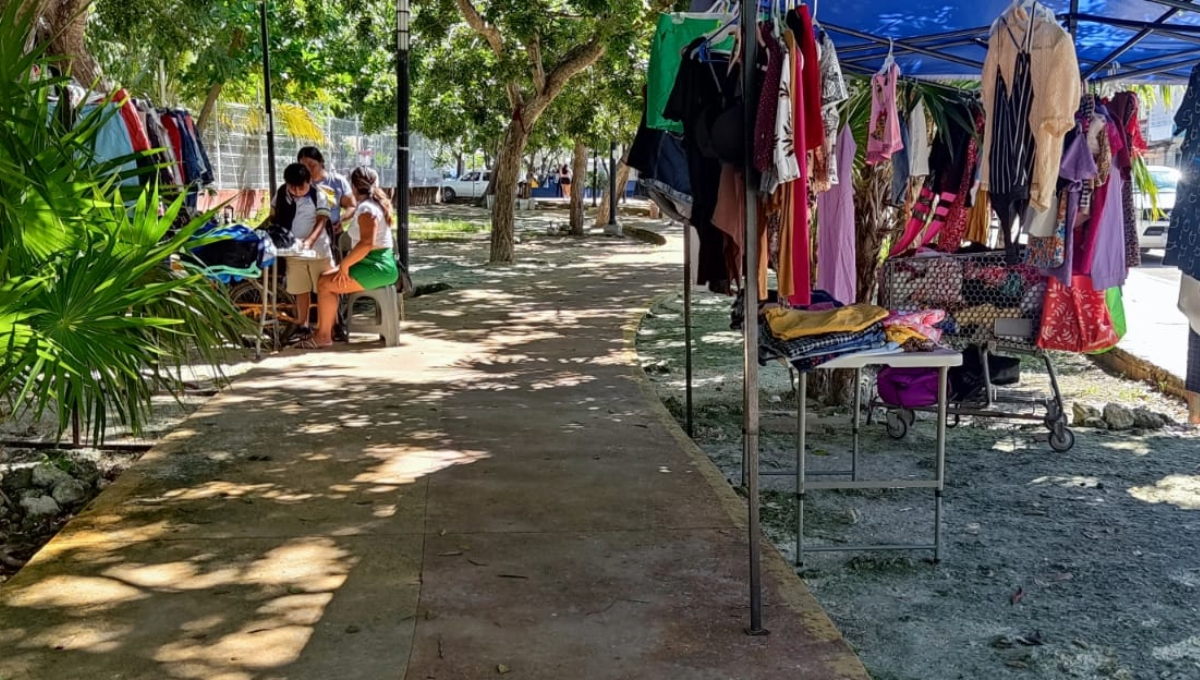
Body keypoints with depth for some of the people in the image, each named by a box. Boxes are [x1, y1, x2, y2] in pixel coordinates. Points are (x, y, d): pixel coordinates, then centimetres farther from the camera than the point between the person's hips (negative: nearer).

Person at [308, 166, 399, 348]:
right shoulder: (376, 203, 15)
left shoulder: (366, 208, -16)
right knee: (326, 278, 16)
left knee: (325, 284, -11)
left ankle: (324, 335, -5)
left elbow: (367, 243, -29)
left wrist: (344, 265, -20)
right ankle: (329, 328, 15)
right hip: (380, 265, 11)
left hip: (375, 268, -11)